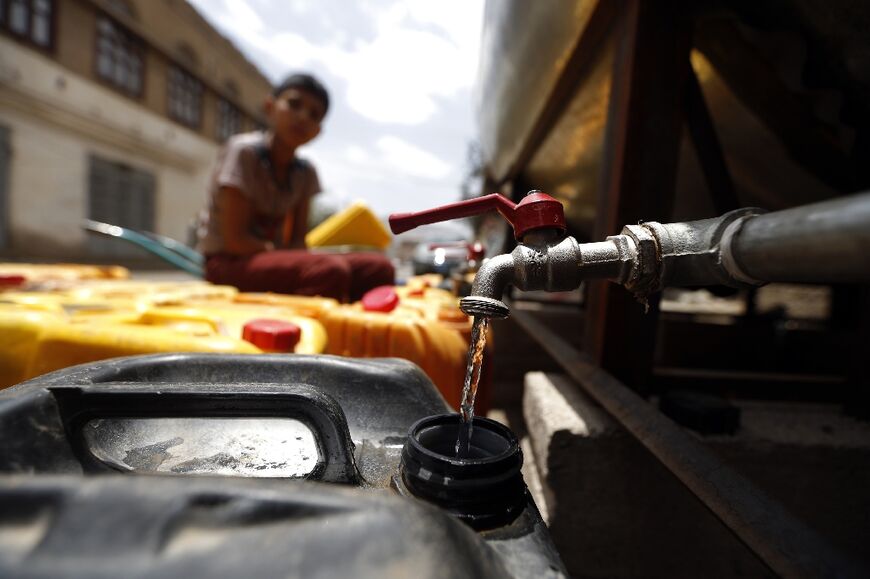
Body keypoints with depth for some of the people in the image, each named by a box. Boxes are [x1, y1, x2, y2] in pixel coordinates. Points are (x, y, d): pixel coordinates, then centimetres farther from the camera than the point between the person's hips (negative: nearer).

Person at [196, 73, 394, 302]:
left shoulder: (305, 172, 7)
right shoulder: (243, 150, -9)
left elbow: (298, 239, 6)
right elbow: (235, 240, -14)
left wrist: (295, 259, -15)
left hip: (274, 260, 6)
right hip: (228, 263, -6)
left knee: (378, 268, -13)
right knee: (330, 271, -36)